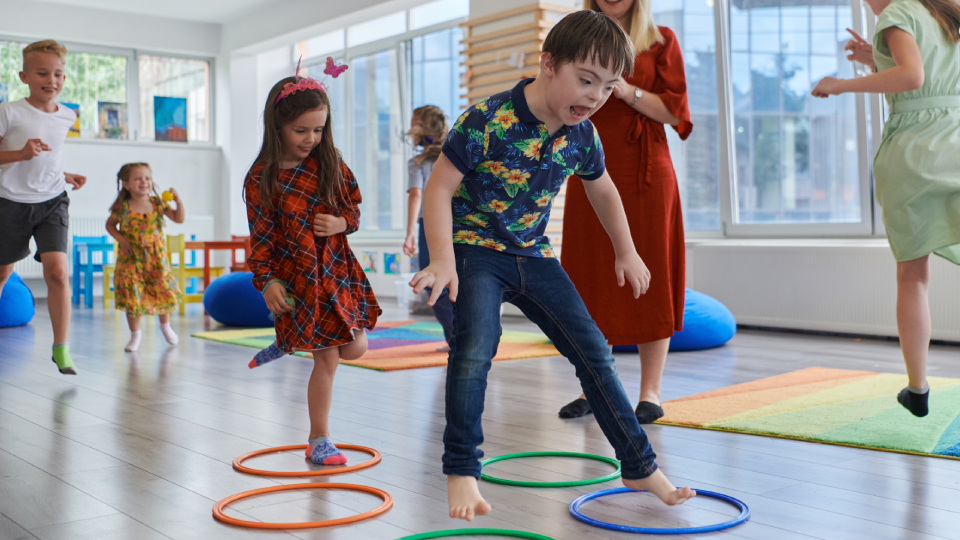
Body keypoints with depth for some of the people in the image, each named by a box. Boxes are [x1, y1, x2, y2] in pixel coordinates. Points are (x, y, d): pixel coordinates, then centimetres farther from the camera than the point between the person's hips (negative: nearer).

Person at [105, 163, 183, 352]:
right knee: (131, 297, -1)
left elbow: (179, 218, -1)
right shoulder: (122, 207, -7)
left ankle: (165, 325, 36)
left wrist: (178, 201, -16)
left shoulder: (157, 203, -2)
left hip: (157, 259, 2)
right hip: (131, 260, -2)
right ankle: (135, 335, 19)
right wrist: (121, 239, -7)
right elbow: (110, 224, 8)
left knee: (164, 293, 7)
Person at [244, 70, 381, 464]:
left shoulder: (330, 164, 1)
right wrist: (267, 281, -13)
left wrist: (341, 222, -13)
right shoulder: (261, 179, -9)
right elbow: (261, 236, -6)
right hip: (298, 276, -5)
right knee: (326, 358, -3)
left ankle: (294, 340, 36)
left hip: (338, 268, 5)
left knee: (354, 348, 9)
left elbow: (353, 206, 9)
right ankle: (319, 439, 13)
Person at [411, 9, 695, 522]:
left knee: (593, 351, 4)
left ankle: (641, 466, 16)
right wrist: (442, 261, -29)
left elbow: (603, 191, 16)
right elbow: (439, 188, -19)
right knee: (475, 347, -27)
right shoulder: (486, 122, -22)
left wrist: (626, 253, 23)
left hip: (534, 255, 5)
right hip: (477, 250, -5)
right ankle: (461, 471, -10)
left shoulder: (582, 137, -4)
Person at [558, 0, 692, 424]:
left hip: (645, 174, -3)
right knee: (593, 281, 4)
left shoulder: (660, 41, 6)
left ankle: (650, 393, 6)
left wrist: (627, 90, -14)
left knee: (647, 278, -1)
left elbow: (674, 111, -2)